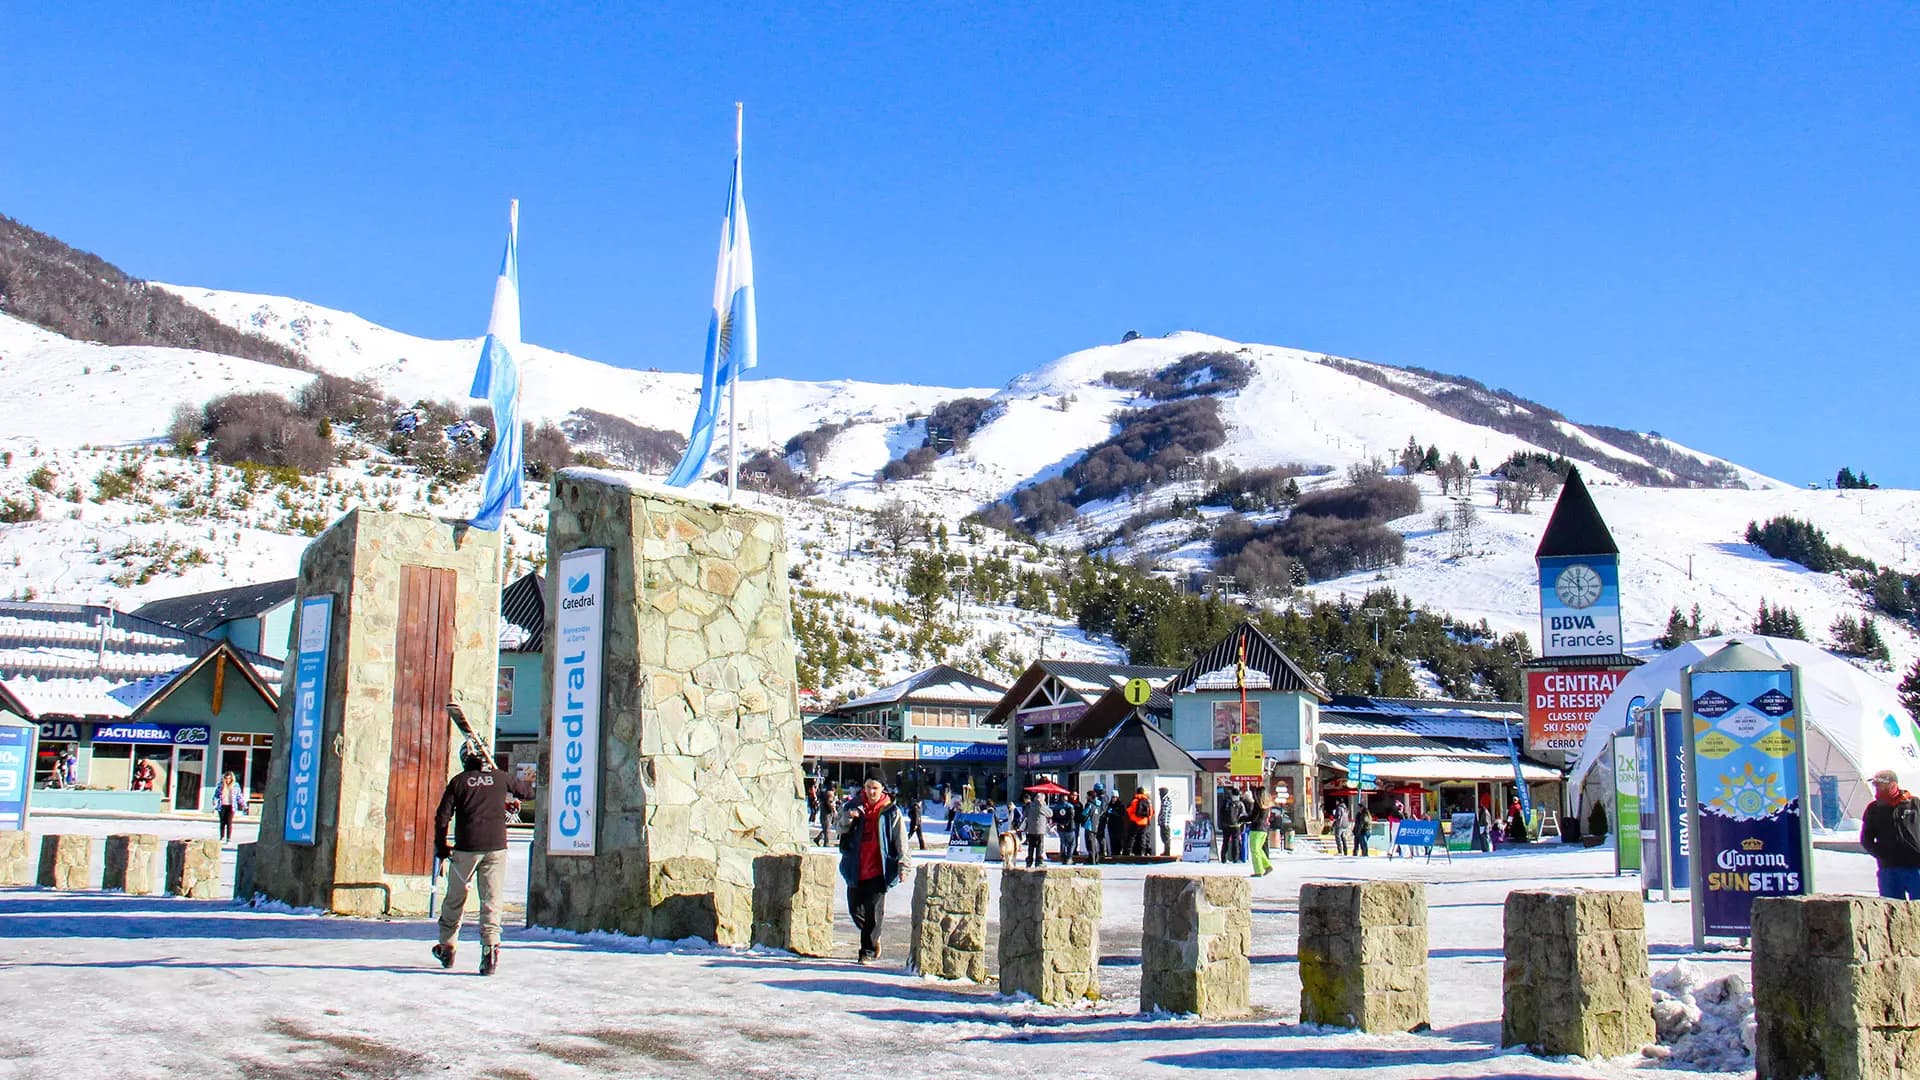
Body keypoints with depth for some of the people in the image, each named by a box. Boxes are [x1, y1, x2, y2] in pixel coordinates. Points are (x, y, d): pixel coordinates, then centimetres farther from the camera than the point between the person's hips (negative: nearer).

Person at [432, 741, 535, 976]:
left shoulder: (458, 781, 3)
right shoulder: (500, 778, 5)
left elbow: (442, 816, 1)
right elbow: (526, 790, 21)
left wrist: (441, 847, 10)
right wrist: (534, 784, 43)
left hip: (466, 848, 0)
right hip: (496, 847, 0)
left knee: (455, 899, 14)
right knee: (492, 900, 2)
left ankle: (446, 948, 24)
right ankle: (490, 946, -13)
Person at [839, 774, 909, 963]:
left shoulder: (891, 812, -3)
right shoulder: (854, 806, 6)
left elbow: (901, 840, 0)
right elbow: (840, 829, 4)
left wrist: (903, 864, -5)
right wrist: (848, 818, -18)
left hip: (878, 871, -4)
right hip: (856, 869, 4)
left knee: (873, 911, -4)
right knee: (855, 909, 11)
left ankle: (868, 950, 5)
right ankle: (873, 937, 34)